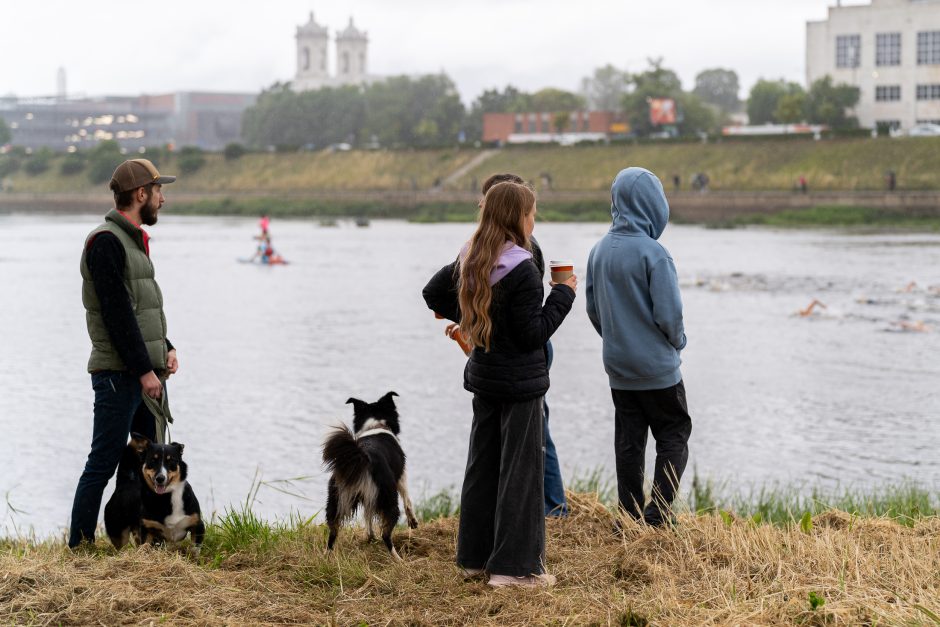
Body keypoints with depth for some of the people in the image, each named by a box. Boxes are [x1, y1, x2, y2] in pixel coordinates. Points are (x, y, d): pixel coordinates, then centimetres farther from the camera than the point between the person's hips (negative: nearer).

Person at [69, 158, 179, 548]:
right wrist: (144, 370, -19)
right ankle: (79, 546, 0)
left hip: (146, 373, 10)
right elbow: (117, 313, -19)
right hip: (118, 374, -10)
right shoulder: (106, 241, -13)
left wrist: (165, 349, 7)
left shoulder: (134, 240, 17)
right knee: (104, 462, -6)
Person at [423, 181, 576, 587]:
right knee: (520, 471, 0)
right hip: (520, 382, -7)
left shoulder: (470, 261, 2)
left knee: (482, 464, 15)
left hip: (483, 376, 7)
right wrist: (563, 294, -11)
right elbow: (532, 334, -19)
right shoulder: (522, 270, -21)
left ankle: (475, 555, 22)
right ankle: (515, 566, 3)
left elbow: (433, 293, 13)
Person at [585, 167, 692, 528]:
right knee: (674, 436, 6)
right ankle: (658, 512, -3)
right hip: (657, 367, -6)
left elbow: (592, 309, 9)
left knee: (628, 443, 11)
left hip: (617, 367, 6)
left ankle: (630, 516, 14)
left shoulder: (599, 250, 2)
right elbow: (669, 313, -18)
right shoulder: (653, 253, -19)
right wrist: (678, 342, 2)